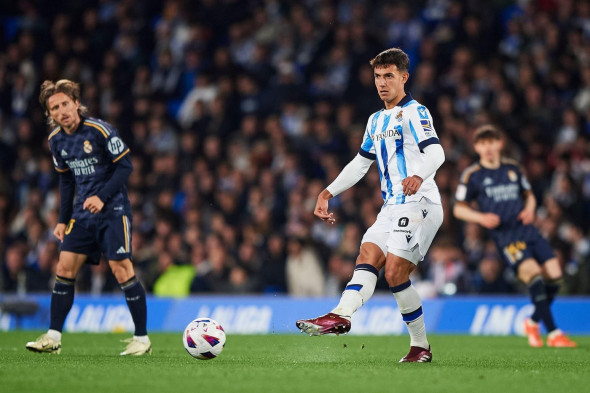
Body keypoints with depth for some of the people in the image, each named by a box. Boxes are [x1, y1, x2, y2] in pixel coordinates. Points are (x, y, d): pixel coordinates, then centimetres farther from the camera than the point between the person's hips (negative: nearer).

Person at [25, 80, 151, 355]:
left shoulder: (100, 130, -15)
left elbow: (125, 166, -12)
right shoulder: (56, 140, 5)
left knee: (121, 268, -12)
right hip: (83, 213, 6)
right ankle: (53, 338, 4)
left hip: (113, 210, -6)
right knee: (65, 268, -1)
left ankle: (142, 339, -3)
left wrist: (102, 197, -22)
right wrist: (63, 220, 14)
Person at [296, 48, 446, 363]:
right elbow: (360, 163, 32)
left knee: (395, 271, -18)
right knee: (367, 257, -13)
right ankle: (341, 314, -27)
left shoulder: (414, 112, -4)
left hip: (419, 204, -7)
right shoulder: (376, 121, 23)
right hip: (392, 207, 7)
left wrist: (419, 175, -40)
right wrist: (328, 193, 25)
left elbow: (436, 153, -19)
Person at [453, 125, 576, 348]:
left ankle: (534, 322, 19)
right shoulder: (472, 176, 2)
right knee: (534, 275, -24)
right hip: (504, 235, -5)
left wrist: (530, 208, 3)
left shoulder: (513, 168, 14)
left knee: (554, 275, -6)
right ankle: (553, 334, -21)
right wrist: (481, 217, -12)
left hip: (526, 228, 5)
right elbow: (459, 209, 6)